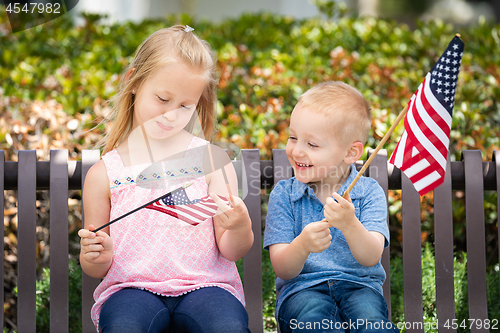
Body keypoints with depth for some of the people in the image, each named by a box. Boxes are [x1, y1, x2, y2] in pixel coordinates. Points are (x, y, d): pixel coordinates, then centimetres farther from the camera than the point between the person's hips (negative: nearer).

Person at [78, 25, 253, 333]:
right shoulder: (104, 174, 7)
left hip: (204, 284, 0)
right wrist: (97, 257, -10)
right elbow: (95, 269, 13)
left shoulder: (211, 159, 7)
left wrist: (240, 228, -17)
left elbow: (232, 251, 5)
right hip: (131, 287, 0)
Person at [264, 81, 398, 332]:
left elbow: (371, 259, -13)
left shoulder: (369, 193, 0)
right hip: (301, 288, 0)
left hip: (358, 285, 0)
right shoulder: (283, 194, 3)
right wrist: (302, 245, -27)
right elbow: (283, 270, -4)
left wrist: (350, 225, -33)